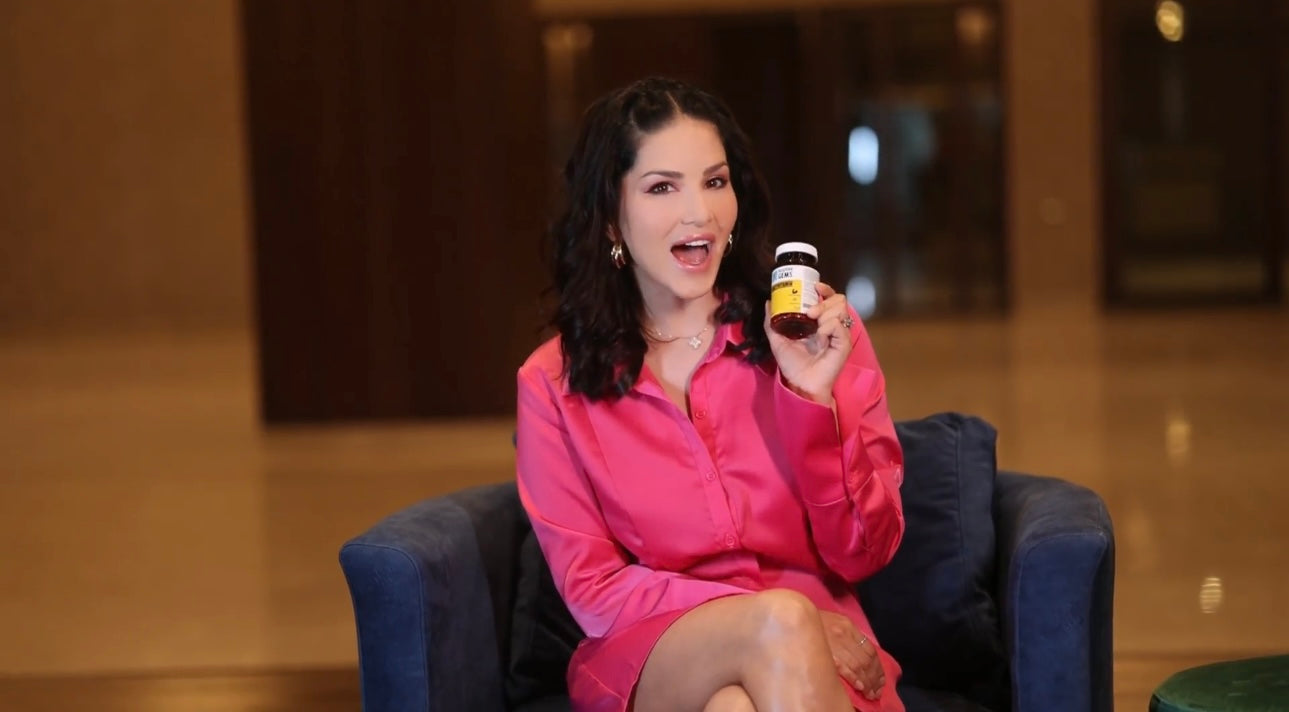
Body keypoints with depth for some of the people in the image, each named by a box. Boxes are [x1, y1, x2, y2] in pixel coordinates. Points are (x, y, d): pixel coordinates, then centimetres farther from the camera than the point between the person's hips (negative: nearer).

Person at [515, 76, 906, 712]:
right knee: (780, 621, -32)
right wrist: (774, 617, -14)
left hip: (817, 660, 0)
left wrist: (814, 396, -15)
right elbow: (593, 589, -1)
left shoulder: (820, 332, 2)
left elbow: (862, 555, 0)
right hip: (647, 660, 0)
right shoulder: (554, 383, 2)